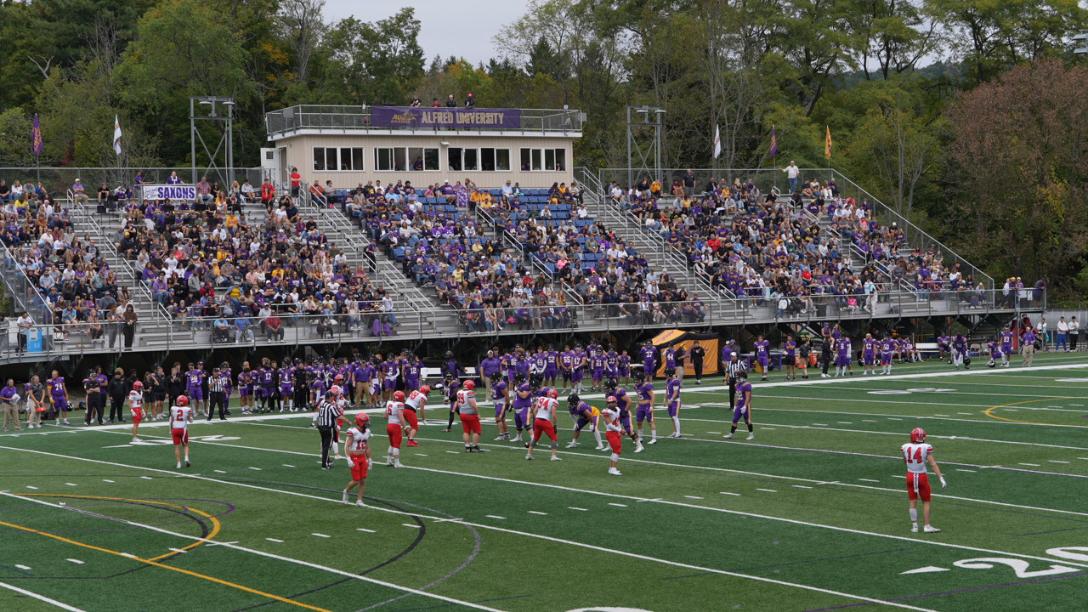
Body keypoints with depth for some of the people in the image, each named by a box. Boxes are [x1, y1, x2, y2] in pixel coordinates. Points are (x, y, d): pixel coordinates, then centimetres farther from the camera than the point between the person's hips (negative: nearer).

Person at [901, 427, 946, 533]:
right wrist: (941, 478, -12)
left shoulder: (905, 447, -6)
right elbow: (933, 464, -15)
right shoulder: (926, 448, -15)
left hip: (910, 476, 3)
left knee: (913, 502, 11)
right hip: (922, 477, -3)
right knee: (926, 502, 11)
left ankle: (914, 526, 13)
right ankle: (927, 526, 11)